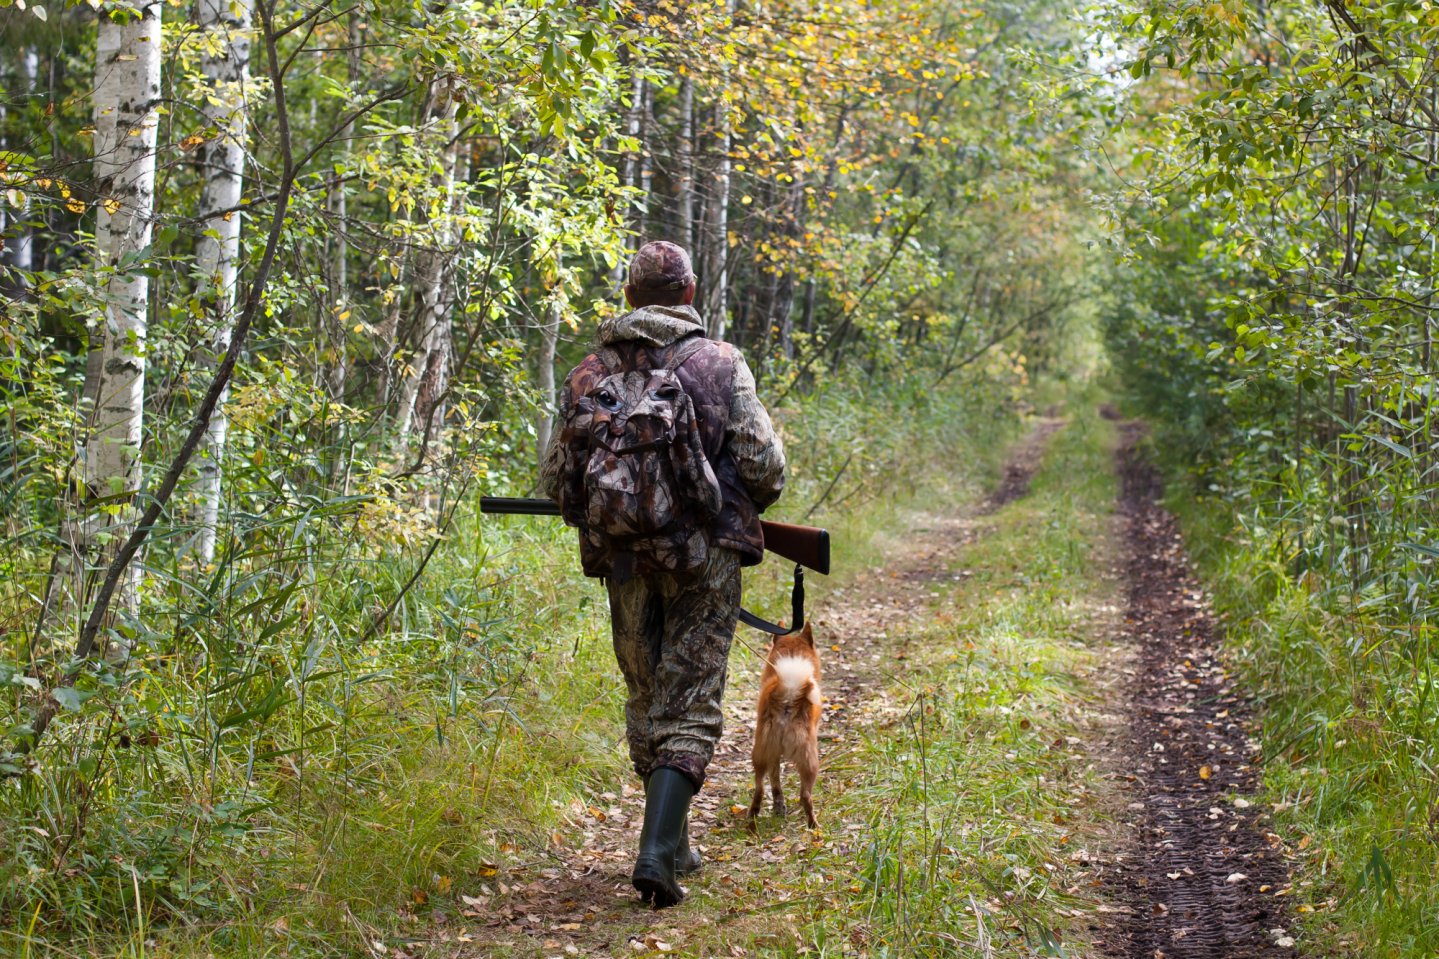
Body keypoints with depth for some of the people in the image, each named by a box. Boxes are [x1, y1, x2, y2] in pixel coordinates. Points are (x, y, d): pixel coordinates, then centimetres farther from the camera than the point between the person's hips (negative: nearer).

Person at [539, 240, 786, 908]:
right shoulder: (721, 364, -1)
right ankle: (657, 850, -18)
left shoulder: (588, 374, 5)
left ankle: (673, 844, 25)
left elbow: (555, 481, 6)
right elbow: (764, 464, -7)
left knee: (647, 701, 17)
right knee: (689, 708, -2)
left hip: (625, 560, 3)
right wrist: (745, 509, 15)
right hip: (705, 557, -3)